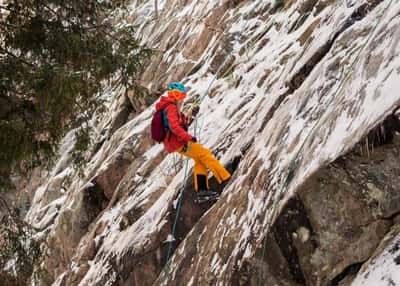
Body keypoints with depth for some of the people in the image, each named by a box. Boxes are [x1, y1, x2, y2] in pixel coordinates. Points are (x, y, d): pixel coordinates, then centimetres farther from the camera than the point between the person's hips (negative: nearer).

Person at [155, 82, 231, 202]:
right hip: (177, 142, -10)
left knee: (200, 159, 10)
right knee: (205, 153, -8)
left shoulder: (170, 107, 21)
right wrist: (189, 137, -28)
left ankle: (201, 191, 6)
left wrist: (191, 115, 12)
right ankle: (225, 178, -6)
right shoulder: (171, 108, -12)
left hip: (174, 143, 10)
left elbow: (183, 125, 26)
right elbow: (174, 126, -27)